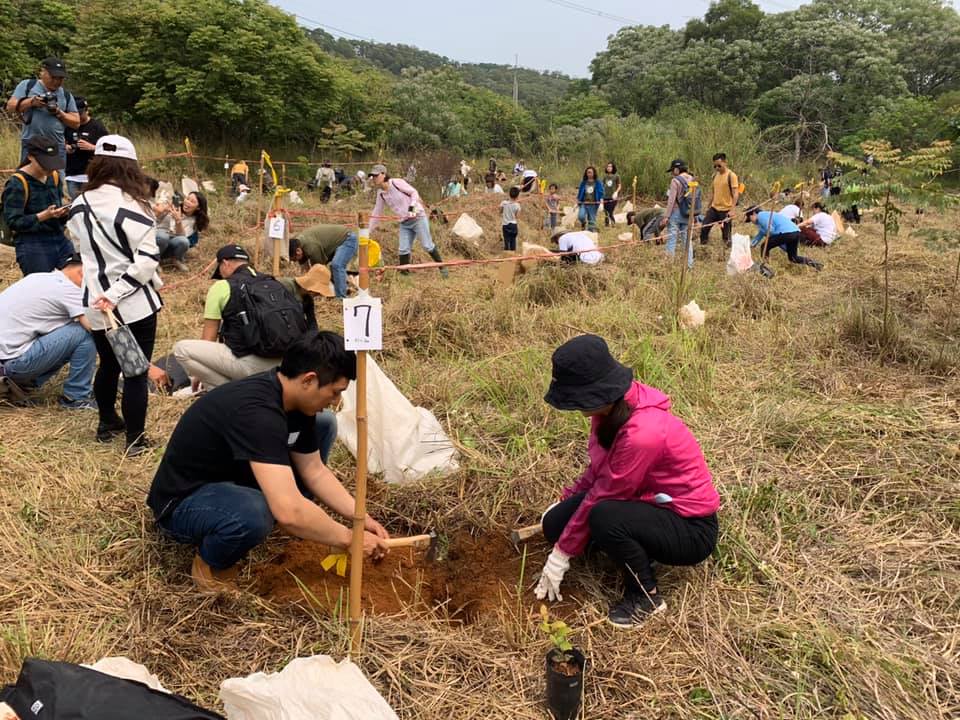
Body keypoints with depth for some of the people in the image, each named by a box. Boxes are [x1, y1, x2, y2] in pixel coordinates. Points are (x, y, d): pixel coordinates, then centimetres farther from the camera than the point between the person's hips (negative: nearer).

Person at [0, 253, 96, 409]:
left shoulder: (38, 277, 12)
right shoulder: (67, 289, -13)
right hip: (14, 361, -9)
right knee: (84, 333, -11)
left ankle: (21, 382, 15)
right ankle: (77, 397, -1)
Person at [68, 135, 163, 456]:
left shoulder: (79, 206, 3)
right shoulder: (132, 205, -14)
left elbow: (87, 250, 16)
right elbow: (147, 259, -21)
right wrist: (117, 292, -18)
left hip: (95, 302, 6)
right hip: (135, 303, -5)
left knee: (108, 365, 23)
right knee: (136, 372, 4)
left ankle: (107, 424, 39)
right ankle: (135, 440, 10)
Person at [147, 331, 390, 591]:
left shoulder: (294, 401, -6)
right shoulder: (257, 410, -35)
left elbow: (315, 472, 5)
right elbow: (289, 512, -41)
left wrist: (362, 518, -5)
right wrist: (350, 539, -27)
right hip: (183, 502, -9)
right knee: (254, 514, -41)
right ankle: (210, 562, -6)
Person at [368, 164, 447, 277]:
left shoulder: (396, 183, -14)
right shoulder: (380, 194, 4)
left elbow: (414, 192, -8)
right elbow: (376, 214, 10)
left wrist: (412, 206, -24)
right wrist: (368, 231, 10)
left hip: (418, 218, -5)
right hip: (404, 223, 5)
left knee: (427, 245, -2)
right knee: (403, 250, -3)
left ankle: (442, 267, 14)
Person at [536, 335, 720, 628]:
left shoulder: (642, 433, -34)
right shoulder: (613, 406, -9)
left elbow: (602, 495, -26)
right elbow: (599, 468, 8)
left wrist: (561, 556, -16)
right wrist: (566, 499, 3)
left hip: (691, 528, -8)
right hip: (648, 501, 8)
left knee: (604, 517, -35)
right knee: (555, 523, -6)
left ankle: (647, 597, -9)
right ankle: (636, 552, 12)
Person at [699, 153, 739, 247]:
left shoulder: (731, 175, -11)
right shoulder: (715, 175, 9)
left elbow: (735, 194, -15)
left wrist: (732, 210, -24)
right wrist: (709, 206, 20)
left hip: (725, 210, -6)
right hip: (713, 208, 6)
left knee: (726, 235, 1)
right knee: (704, 228, 1)